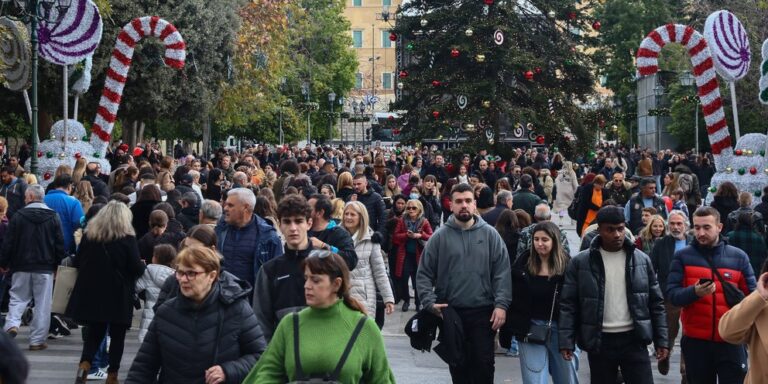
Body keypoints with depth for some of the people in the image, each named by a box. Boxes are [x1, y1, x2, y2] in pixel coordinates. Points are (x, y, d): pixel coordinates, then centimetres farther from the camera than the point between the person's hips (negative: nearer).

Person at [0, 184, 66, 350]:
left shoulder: (18, 216, -3)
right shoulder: (53, 217, -1)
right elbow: (59, 244, 1)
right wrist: (59, 265, 9)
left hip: (21, 267, 0)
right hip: (45, 268, 0)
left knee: (17, 298, 14)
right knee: (42, 304, 4)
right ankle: (37, 340, 3)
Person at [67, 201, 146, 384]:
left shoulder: (89, 235, 2)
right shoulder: (127, 238, -9)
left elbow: (77, 262, 8)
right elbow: (137, 268, -12)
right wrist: (143, 265, 10)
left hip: (91, 292, 3)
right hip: (118, 295, -3)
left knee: (94, 331, 14)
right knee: (117, 334, 9)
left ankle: (84, 364, -7)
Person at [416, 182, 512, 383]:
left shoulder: (490, 234, 1)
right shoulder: (440, 237, 1)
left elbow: (502, 272, -3)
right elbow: (424, 274, 2)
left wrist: (501, 304, -12)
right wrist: (430, 302, -10)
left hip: (483, 312, -1)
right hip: (450, 312, 1)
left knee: (484, 364, 2)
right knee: (458, 365, 11)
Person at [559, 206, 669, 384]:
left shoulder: (641, 260, 5)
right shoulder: (580, 262, -1)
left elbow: (656, 302, 8)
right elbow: (568, 304, -1)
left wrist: (661, 340, 4)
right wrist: (566, 341, -9)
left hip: (634, 340, 1)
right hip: (599, 342, -1)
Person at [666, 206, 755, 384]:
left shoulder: (738, 256, 5)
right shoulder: (683, 256, 1)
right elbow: (672, 294, -7)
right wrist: (694, 292, -27)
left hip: (731, 340, 0)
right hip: (695, 340, 0)